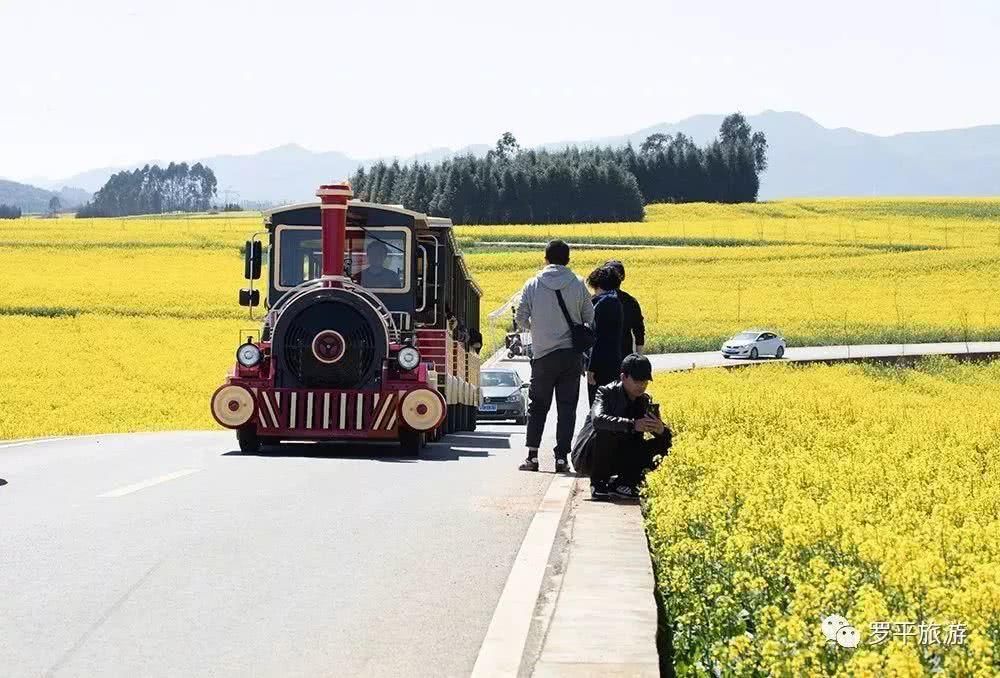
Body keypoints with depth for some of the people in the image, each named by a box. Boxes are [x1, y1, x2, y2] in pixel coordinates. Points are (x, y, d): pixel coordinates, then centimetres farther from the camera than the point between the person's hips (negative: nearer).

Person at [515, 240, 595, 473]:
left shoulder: (532, 285, -3)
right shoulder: (578, 285, -2)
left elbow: (521, 319, -1)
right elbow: (590, 318, 3)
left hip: (543, 355, 0)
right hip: (572, 355, 0)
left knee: (537, 405, 11)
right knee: (567, 407, 6)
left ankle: (532, 455, 4)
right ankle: (561, 457, 2)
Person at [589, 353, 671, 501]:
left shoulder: (646, 402, 2)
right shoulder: (607, 393, -13)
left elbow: (668, 437, -2)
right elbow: (597, 419, -35)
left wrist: (662, 430, -27)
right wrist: (632, 425, -45)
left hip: (622, 460, 5)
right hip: (591, 458, -5)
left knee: (663, 443, -11)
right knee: (607, 431, -33)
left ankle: (621, 484, -8)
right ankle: (598, 483, -17)